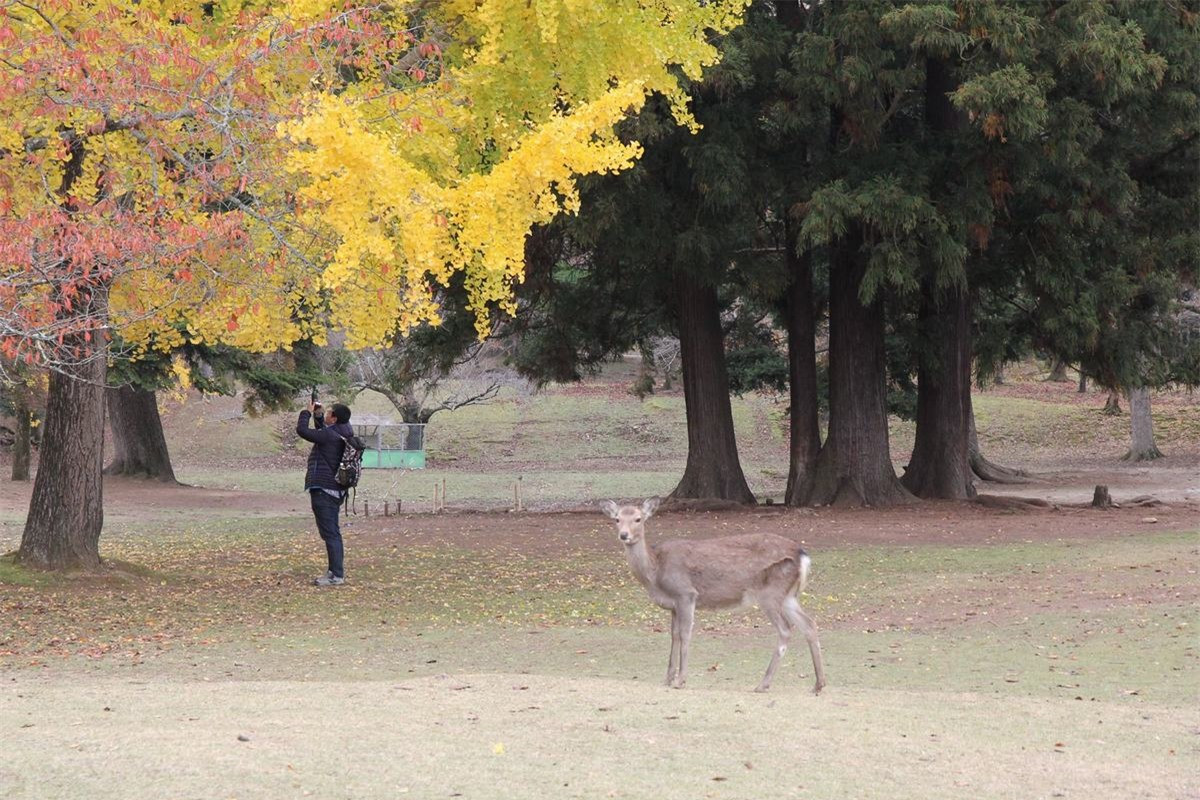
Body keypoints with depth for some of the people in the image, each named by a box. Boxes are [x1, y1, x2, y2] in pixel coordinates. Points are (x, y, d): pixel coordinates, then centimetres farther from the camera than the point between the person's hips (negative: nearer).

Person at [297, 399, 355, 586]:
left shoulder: (330, 436, -20)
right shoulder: (342, 434, 8)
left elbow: (302, 430, -19)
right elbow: (322, 432, 28)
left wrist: (308, 412, -4)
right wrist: (317, 415, 16)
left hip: (323, 490, -10)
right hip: (335, 491, 10)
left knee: (330, 533, -8)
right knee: (333, 532, 18)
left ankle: (336, 575, -9)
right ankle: (336, 570, 26)